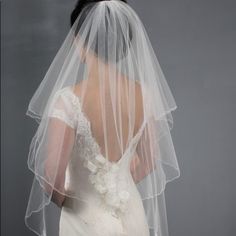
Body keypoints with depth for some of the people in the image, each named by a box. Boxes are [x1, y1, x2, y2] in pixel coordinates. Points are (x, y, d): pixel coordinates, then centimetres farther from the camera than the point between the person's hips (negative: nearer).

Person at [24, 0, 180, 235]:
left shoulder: (69, 99, -25)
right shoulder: (143, 93, -9)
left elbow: (52, 175, -24)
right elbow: (149, 160, 3)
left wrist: (62, 198, -3)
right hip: (132, 216, 4)